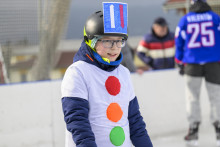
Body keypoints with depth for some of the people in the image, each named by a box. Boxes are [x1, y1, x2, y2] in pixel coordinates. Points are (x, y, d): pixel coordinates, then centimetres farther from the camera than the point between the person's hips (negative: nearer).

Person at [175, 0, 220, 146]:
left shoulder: (184, 20, 5)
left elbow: (179, 42, 8)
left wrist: (180, 63, 16)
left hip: (192, 64, 0)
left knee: (192, 97, 7)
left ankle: (194, 129, 3)